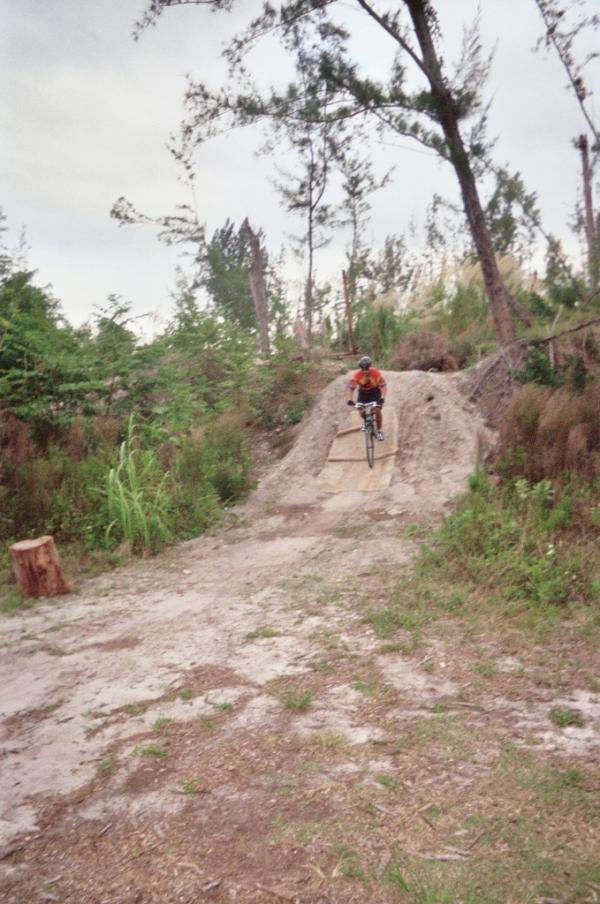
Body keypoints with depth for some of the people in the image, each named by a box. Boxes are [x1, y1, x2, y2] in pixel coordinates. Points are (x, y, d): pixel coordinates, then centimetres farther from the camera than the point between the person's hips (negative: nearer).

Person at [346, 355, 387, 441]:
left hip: (375, 391, -2)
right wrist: (350, 399, -41)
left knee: (377, 410, -18)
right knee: (362, 413, -5)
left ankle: (379, 431, -2)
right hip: (363, 392, 2)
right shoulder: (357, 374, -27)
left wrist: (382, 398, -47)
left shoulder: (377, 373, -30)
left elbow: (383, 386, -33)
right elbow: (350, 387, -27)